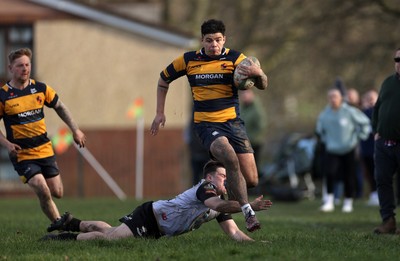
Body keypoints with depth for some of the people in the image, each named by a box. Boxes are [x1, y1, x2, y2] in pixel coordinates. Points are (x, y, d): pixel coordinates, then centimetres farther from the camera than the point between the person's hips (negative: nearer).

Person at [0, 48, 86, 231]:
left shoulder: (41, 89, 0)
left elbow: (59, 107, 16)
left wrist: (75, 129, 12)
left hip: (45, 149, 4)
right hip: (22, 154, -4)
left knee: (57, 193, 4)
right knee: (43, 193, -17)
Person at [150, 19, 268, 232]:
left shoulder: (235, 58, -1)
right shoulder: (188, 60, 3)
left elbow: (262, 85, -8)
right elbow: (164, 79, 19)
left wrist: (258, 73, -32)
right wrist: (160, 113, 14)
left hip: (233, 122, 2)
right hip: (206, 124, -1)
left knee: (251, 180, -7)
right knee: (231, 159, -32)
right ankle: (248, 212, -27)